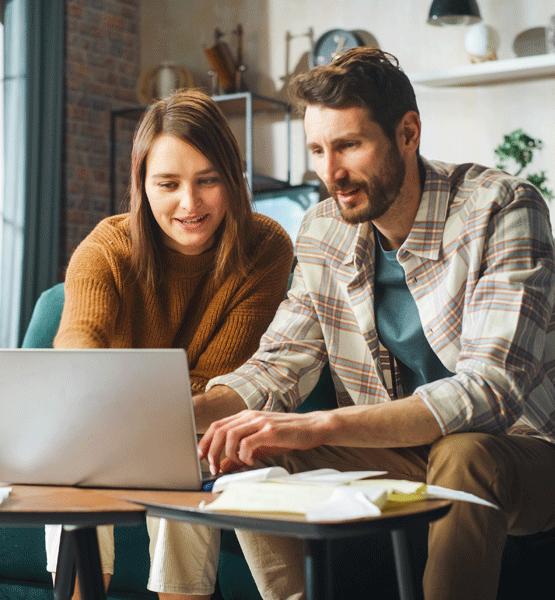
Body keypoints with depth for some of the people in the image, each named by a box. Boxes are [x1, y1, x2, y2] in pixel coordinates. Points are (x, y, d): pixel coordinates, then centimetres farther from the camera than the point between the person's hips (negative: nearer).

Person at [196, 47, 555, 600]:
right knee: (245, 454, -14)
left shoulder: (501, 209, -19)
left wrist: (318, 425, -39)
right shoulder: (323, 231, 0)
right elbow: (280, 366, 2)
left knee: (464, 453, -37)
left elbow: (492, 387, -30)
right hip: (395, 455, 5)